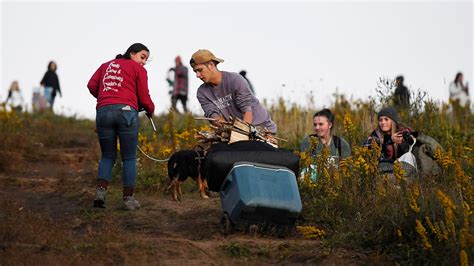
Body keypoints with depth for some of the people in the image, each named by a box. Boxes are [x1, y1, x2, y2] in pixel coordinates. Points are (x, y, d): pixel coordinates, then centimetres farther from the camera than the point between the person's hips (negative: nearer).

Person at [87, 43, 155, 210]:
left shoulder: (106, 65, 23)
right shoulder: (138, 70, 11)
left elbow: (92, 85, 13)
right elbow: (144, 97, 6)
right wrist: (151, 110, 26)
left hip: (103, 111, 4)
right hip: (126, 111, -4)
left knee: (108, 156, 14)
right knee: (129, 158, 6)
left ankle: (100, 191, -6)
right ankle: (129, 198, 3)